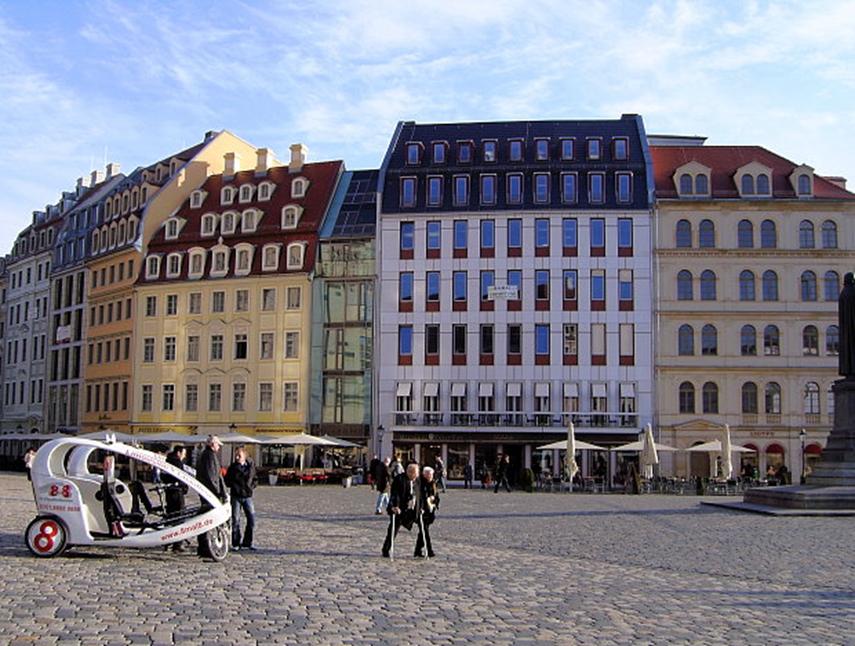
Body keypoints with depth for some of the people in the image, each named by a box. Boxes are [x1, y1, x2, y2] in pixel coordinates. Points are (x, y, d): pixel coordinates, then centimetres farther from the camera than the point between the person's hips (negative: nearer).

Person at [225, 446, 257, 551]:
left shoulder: (250, 466, 4)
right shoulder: (232, 467, 1)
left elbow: (255, 479, 14)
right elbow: (227, 480, 6)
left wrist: (251, 486, -1)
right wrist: (234, 486, -9)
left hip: (247, 496, 1)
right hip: (236, 496, -1)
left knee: (252, 519, -2)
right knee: (236, 520, 1)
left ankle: (247, 542, 9)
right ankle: (236, 543, 11)